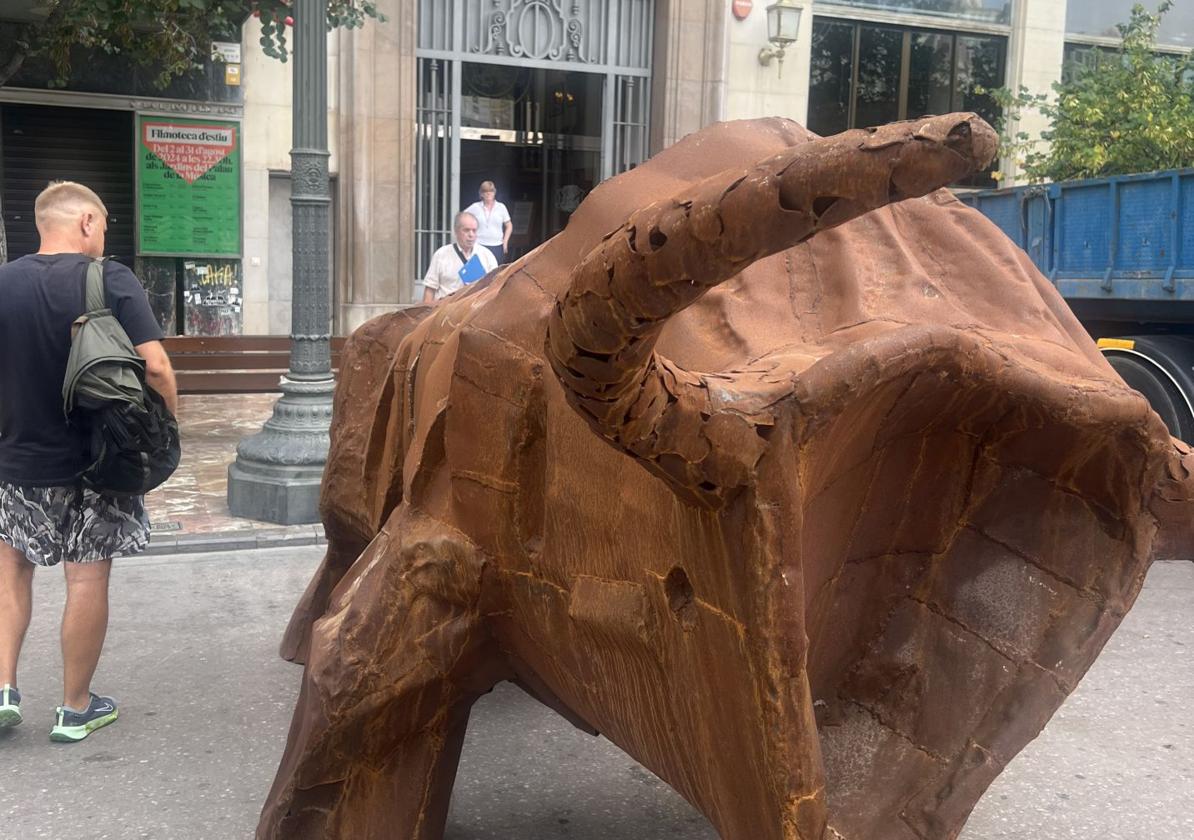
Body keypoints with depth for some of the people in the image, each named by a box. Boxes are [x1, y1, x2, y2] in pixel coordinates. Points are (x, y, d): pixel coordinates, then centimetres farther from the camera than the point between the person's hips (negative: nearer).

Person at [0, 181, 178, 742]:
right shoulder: (112, 280, -11)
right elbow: (155, 366, -19)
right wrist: (170, 421, -3)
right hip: (99, 462, -3)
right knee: (88, 581, 7)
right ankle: (76, 710, 19)